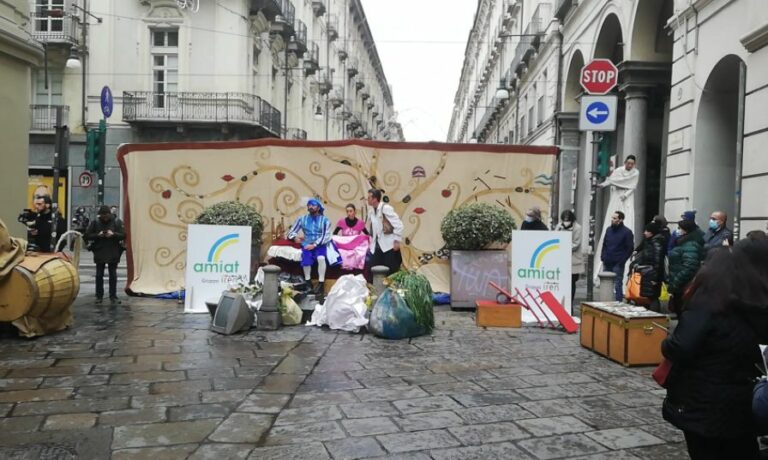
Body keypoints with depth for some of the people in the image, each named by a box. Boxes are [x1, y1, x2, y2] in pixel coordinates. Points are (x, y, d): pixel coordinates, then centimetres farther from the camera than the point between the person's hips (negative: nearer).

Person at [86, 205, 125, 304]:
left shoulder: (117, 222, 0)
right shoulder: (95, 222, 1)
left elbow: (123, 235, -3)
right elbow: (87, 236, 0)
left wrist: (113, 234, -19)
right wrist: (98, 235, -15)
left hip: (113, 253, -1)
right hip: (99, 252, 1)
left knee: (113, 275, 3)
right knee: (99, 275, 6)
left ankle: (113, 296, 9)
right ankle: (99, 296, 15)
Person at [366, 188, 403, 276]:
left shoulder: (386, 208, -13)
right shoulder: (371, 210, 9)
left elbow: (398, 225, -16)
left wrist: (397, 241, -16)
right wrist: (372, 241, 14)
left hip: (389, 246, -7)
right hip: (377, 246, 7)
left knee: (392, 272, -2)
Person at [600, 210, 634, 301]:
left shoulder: (627, 232, -6)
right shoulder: (609, 230, 13)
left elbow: (630, 248, -6)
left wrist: (622, 261, -11)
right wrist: (603, 257, 10)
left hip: (618, 264, -6)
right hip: (607, 263, 6)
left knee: (617, 285, -8)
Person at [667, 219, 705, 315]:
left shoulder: (690, 246, -16)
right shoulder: (684, 243, 16)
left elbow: (688, 269, -25)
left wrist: (673, 286, -21)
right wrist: (670, 282, 15)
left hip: (685, 289, -10)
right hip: (680, 288, 10)